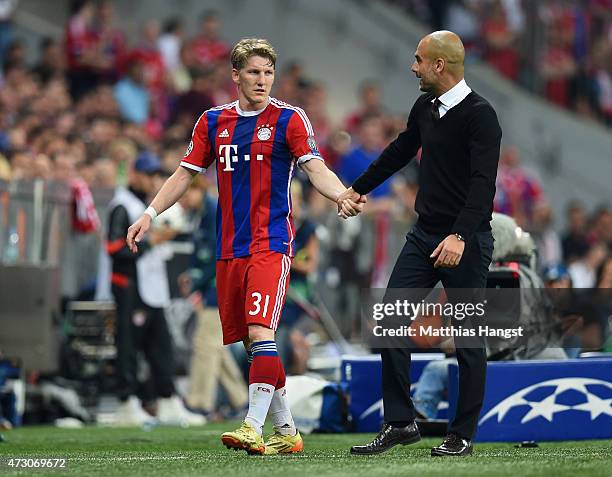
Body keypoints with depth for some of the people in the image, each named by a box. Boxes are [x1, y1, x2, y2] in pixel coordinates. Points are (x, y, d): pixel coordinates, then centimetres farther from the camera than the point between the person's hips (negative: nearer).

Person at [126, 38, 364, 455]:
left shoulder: (289, 119, -1)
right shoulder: (213, 122, 11)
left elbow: (315, 168, -10)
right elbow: (185, 174, 16)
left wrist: (342, 196, -29)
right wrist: (150, 214, 7)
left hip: (272, 244, -5)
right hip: (229, 248, 5)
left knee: (260, 333, -19)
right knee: (250, 343, 6)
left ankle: (254, 428, -23)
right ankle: (287, 432, 16)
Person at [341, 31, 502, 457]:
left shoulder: (480, 115, -15)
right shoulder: (425, 109, 9)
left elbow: (483, 182, -24)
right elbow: (400, 152, 26)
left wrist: (459, 237, -35)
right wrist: (358, 189, 35)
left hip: (466, 241, -8)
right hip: (425, 234, 8)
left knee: (468, 339, 1)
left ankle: (463, 434, 10)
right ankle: (400, 423, 6)